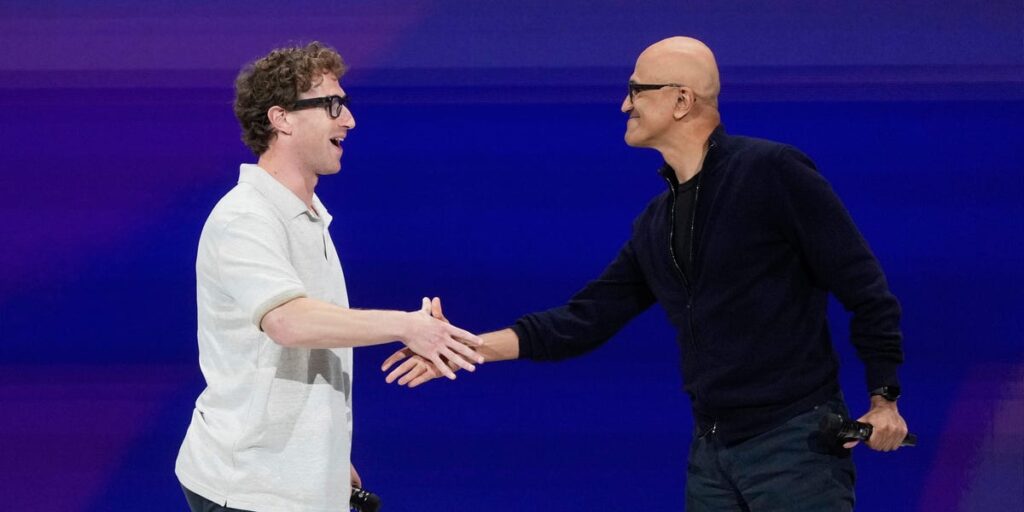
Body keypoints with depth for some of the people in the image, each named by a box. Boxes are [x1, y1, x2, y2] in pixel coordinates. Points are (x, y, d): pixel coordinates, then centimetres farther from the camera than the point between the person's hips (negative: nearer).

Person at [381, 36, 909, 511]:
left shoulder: (771, 171, -10)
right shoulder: (656, 223, 12)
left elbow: (865, 290, -9)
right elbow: (584, 319, 13)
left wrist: (883, 399, -11)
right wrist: (468, 346, 6)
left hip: (794, 440, -7)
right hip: (711, 453, 7)